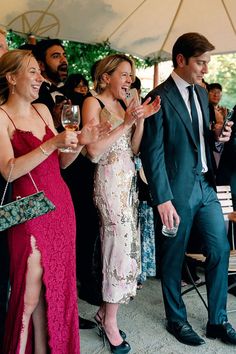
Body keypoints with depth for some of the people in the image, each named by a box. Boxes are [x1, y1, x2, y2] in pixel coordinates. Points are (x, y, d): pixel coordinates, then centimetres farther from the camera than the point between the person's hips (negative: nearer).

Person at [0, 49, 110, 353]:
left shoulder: (42, 110, 12)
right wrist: (53, 143, -22)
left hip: (61, 204, 6)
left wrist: (79, 143, -3)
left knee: (59, 281, 12)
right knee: (33, 288, 0)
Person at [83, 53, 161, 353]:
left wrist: (141, 119, 0)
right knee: (123, 245, -6)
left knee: (123, 245, 8)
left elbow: (133, 149, 12)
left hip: (128, 180, 8)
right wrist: (126, 122, -16)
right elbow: (93, 151, -15)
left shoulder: (122, 104, 17)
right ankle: (110, 322, 11)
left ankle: (105, 312, 23)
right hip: (110, 181, -8)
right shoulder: (93, 103, -4)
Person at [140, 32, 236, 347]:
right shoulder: (160, 98, -12)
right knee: (173, 258, 9)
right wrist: (163, 199, -17)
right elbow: (152, 153, -15)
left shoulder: (202, 93, 11)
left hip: (205, 185, 7)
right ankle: (177, 319, 30)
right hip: (177, 190, -7)